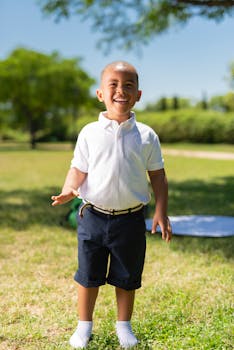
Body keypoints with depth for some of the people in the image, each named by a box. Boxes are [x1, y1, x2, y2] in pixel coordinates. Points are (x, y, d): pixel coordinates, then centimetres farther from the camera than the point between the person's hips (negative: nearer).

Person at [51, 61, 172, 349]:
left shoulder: (146, 136, -2)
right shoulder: (89, 133, -3)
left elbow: (157, 176, 3)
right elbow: (78, 170, -1)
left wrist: (161, 213, -4)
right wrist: (68, 191, -21)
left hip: (131, 218, 0)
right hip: (93, 216, 0)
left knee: (127, 277, 14)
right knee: (88, 274, 13)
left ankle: (124, 325, 36)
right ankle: (84, 325, 33)